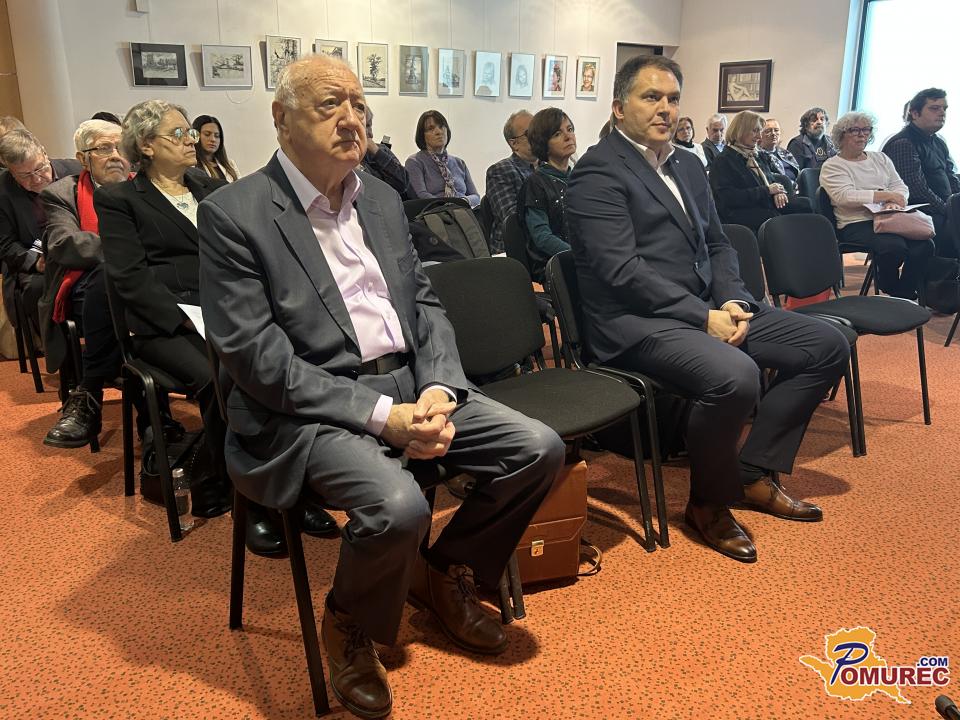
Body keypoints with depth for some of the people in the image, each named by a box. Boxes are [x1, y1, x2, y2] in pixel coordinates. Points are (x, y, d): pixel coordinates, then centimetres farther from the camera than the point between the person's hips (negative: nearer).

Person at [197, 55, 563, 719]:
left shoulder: (382, 197, 12)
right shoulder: (234, 215, -9)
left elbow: (425, 304, 12)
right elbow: (258, 359, -15)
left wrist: (440, 390, -8)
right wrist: (380, 415, -20)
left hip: (408, 384, 7)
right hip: (311, 407, -6)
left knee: (539, 448, -6)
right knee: (397, 505, -32)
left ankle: (444, 573, 19)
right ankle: (349, 626, 4)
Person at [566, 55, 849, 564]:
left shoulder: (688, 165, 19)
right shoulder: (598, 171, -9)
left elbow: (716, 244, 19)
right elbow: (623, 270, -18)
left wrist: (732, 301, -1)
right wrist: (704, 317, -19)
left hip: (707, 310, 9)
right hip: (636, 322, -9)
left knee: (826, 345, 4)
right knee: (734, 375, -34)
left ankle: (753, 472, 11)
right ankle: (707, 502, -6)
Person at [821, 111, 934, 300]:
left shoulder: (880, 158, 24)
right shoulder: (832, 166, 4)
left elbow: (900, 186, 15)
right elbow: (845, 196, -14)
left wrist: (894, 202, -10)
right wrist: (887, 195, -16)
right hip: (856, 224, -6)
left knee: (925, 245, -22)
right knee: (895, 246, -33)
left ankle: (905, 295, -9)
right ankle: (889, 294, -7)